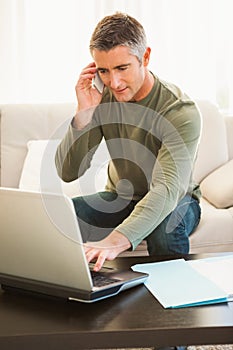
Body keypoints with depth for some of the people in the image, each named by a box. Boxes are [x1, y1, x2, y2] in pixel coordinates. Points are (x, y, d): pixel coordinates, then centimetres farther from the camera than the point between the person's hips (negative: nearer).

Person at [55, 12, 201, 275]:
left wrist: (116, 240, -56)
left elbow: (166, 189, -40)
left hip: (174, 202, -3)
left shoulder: (181, 112, -27)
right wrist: (84, 112, -28)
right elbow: (67, 172, -14)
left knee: (166, 226, -37)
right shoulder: (103, 98, -12)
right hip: (119, 198, 3)